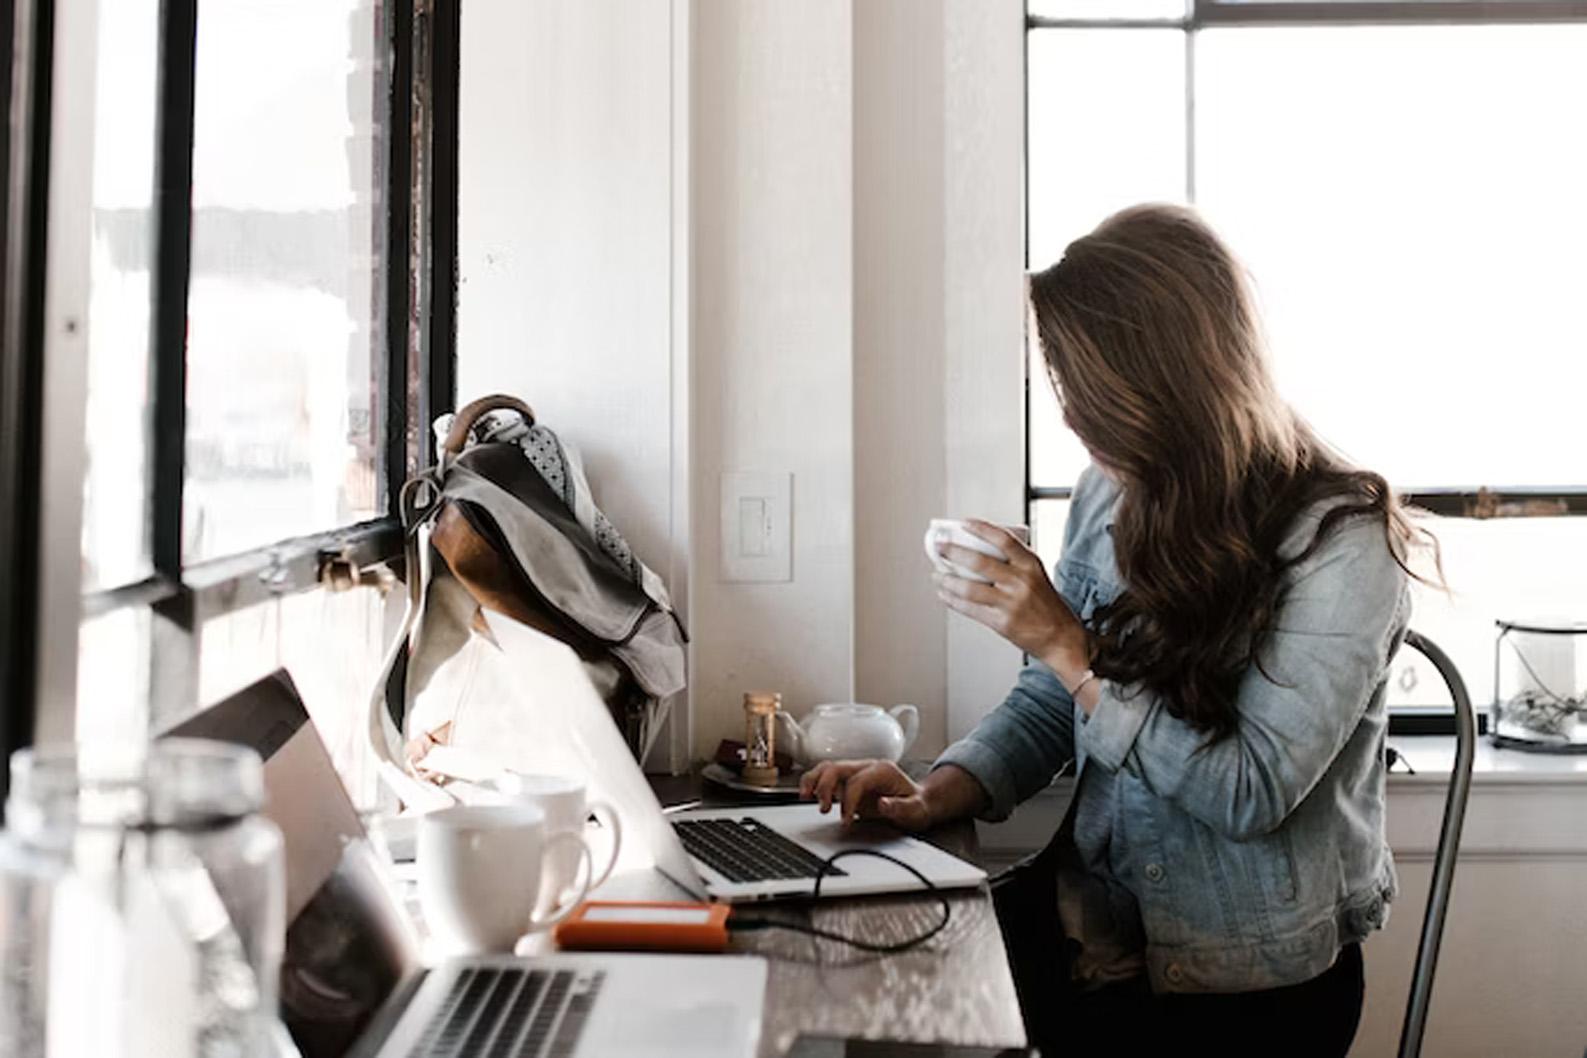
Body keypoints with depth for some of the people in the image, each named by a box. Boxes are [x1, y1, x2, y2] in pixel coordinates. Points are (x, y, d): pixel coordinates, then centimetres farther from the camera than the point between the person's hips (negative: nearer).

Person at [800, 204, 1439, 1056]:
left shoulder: (1339, 540, -15)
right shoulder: (1109, 497, 2)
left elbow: (1252, 794, -19)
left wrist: (1068, 644, -21)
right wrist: (936, 796, -10)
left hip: (1249, 984, -5)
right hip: (1091, 936, 5)